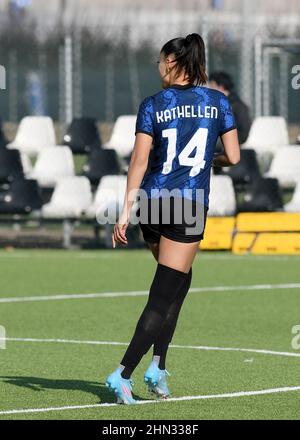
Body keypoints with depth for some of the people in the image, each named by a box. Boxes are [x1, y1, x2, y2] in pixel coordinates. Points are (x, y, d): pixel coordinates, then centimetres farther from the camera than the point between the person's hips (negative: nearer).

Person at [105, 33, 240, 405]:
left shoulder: (153, 105, 0)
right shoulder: (217, 101, 1)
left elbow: (139, 160, -6)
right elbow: (233, 156, 0)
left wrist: (126, 210, -6)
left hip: (152, 201, 3)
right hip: (190, 206, -3)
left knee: (177, 282, 23)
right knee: (163, 297, -2)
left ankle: (158, 365, 13)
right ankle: (123, 374, -12)